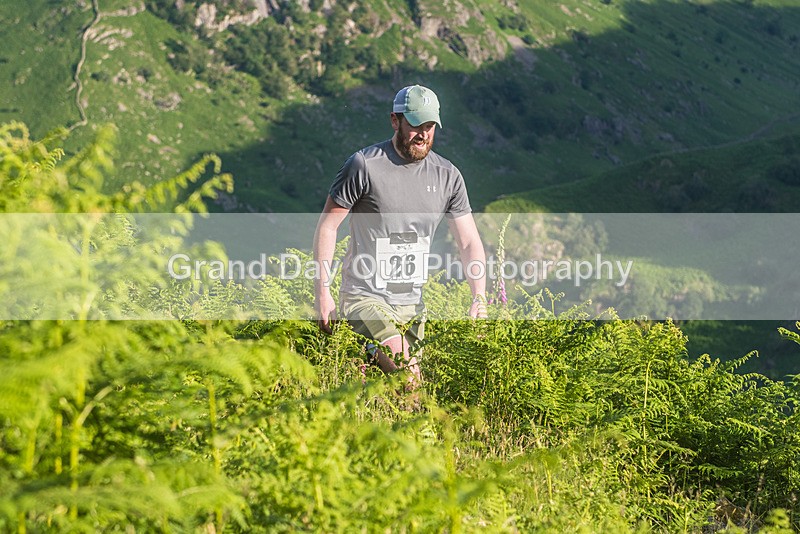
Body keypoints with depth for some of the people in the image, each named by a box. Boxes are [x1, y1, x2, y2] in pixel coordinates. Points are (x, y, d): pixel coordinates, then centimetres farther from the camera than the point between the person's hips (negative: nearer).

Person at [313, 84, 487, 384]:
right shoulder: (365, 165, -9)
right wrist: (322, 290, -9)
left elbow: (469, 243, 6)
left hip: (412, 304, 6)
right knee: (409, 380, -23)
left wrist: (479, 299, -8)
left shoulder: (447, 176, 4)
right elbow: (327, 225, -4)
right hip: (364, 297, -5)